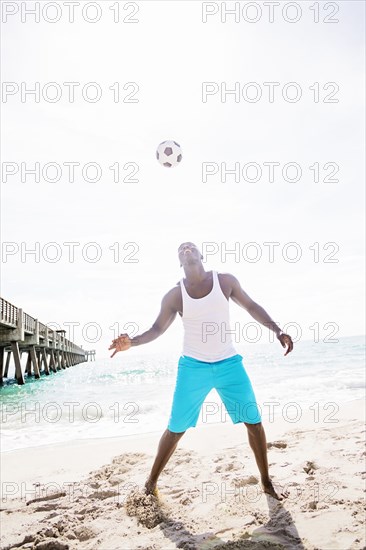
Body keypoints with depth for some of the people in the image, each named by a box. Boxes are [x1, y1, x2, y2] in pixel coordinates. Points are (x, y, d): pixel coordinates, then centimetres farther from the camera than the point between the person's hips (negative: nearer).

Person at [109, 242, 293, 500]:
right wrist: (131, 341, -19)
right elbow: (157, 329, -2)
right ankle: (152, 481, 25)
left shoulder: (225, 281, -4)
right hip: (193, 367, -1)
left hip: (229, 363, 2)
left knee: (254, 421, 4)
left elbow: (251, 307, 7)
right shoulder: (175, 295, -6)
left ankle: (267, 482, 25)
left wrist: (277, 330, -1)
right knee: (176, 428, 3)